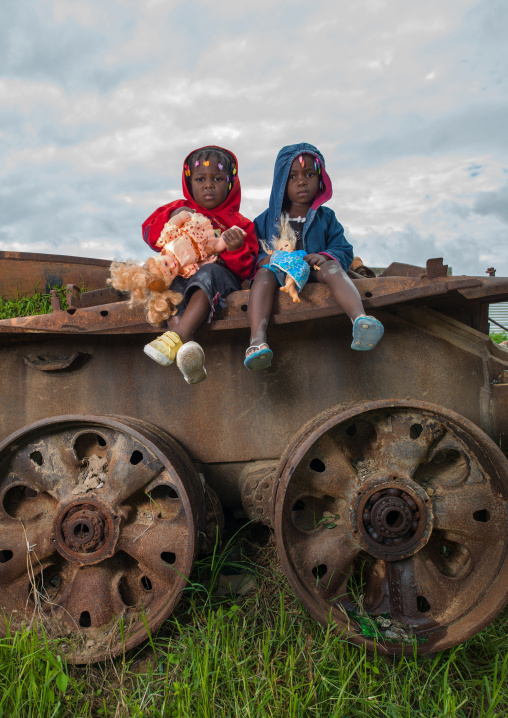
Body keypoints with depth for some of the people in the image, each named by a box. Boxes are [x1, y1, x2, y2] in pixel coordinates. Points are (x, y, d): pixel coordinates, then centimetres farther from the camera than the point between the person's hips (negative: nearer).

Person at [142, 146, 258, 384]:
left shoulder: (237, 223, 13)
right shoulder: (180, 209, 21)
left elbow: (245, 269, 4)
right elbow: (150, 236, 11)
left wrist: (236, 249, -18)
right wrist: (170, 218, -7)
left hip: (222, 277, -2)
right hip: (181, 273, 3)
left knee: (208, 272, -36)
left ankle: (177, 337, -54)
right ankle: (186, 347, -52)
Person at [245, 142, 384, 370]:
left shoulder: (325, 217, 17)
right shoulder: (267, 219, 16)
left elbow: (343, 249, 10)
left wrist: (326, 256, -12)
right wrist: (262, 259, -14)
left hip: (313, 273, 0)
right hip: (280, 276, 0)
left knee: (332, 268, -30)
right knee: (264, 273, -32)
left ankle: (359, 318, -58)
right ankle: (257, 339, -53)